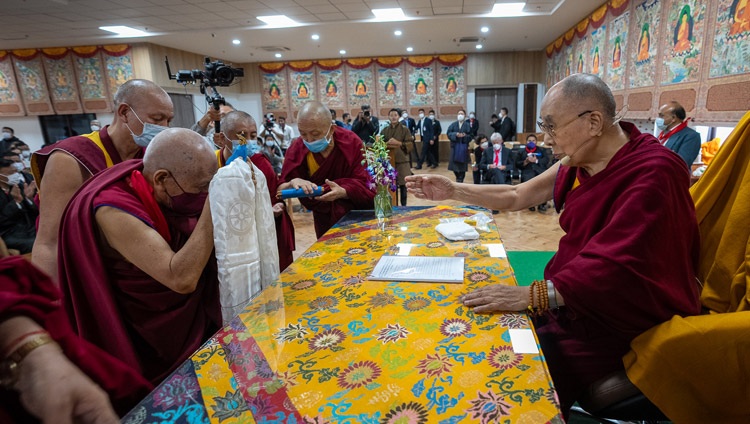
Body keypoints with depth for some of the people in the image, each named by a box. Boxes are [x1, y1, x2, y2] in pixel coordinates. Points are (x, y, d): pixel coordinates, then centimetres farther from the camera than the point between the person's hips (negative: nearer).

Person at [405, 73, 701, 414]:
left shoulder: (653, 173, -22)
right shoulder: (579, 161, 4)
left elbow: (613, 265, -31)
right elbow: (517, 196, 6)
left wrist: (532, 296, -37)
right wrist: (452, 190, 1)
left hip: (620, 325, -7)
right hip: (571, 296, 8)